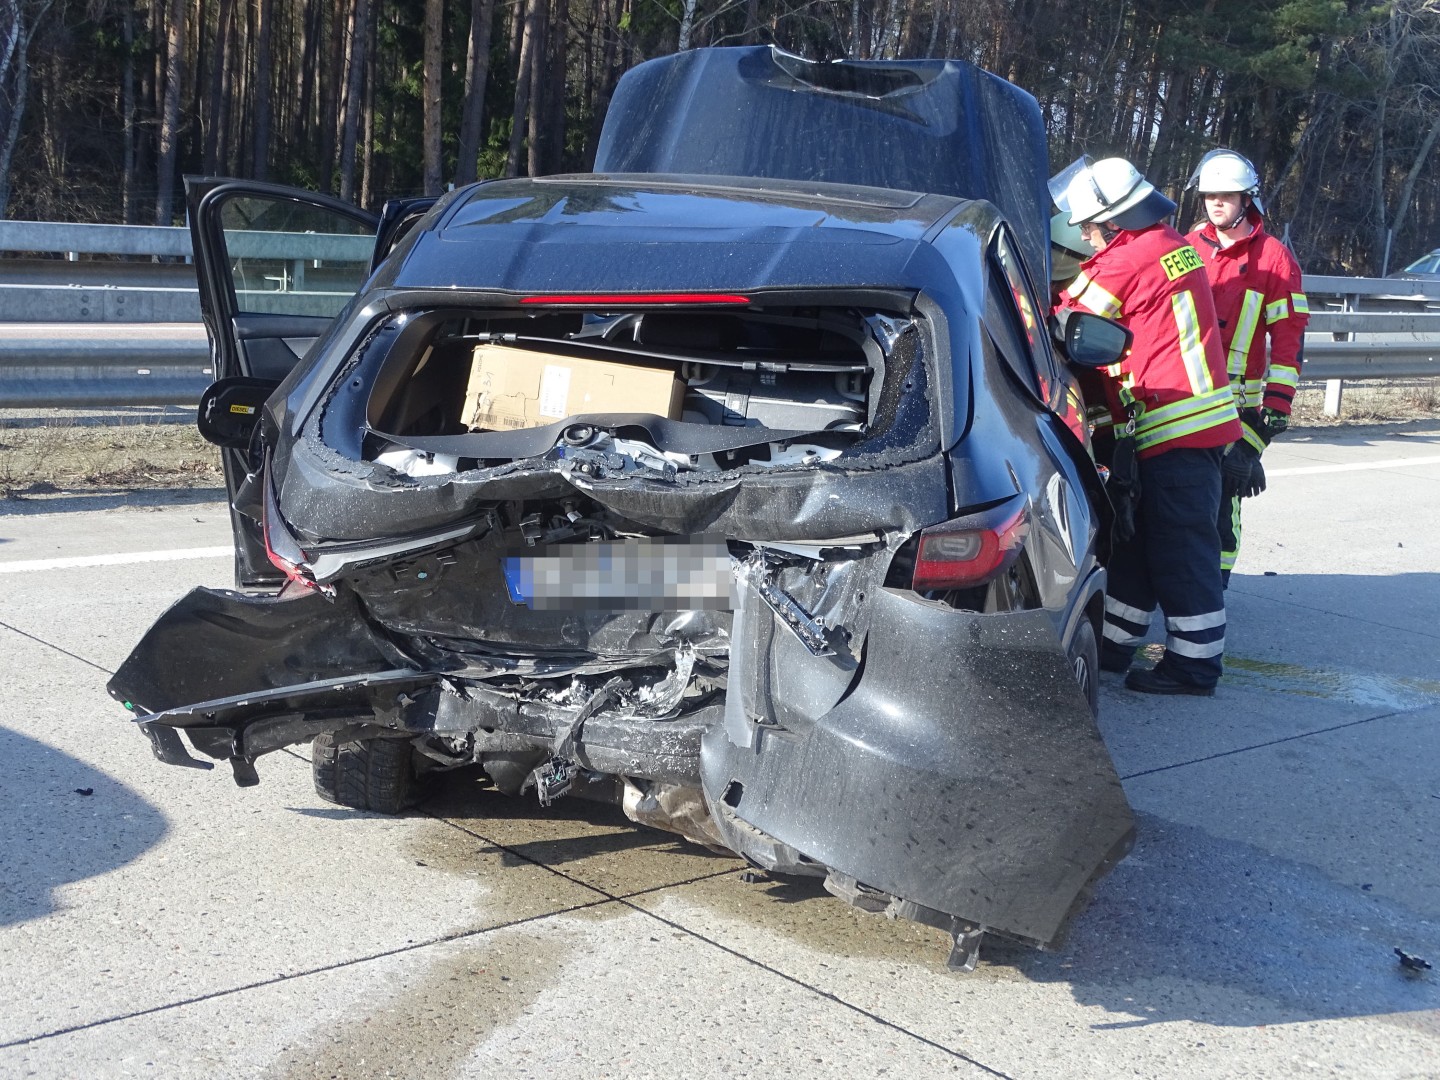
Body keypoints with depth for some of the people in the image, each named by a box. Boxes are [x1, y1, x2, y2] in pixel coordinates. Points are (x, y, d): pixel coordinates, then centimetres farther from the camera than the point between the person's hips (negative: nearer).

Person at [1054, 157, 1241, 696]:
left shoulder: (1131, 257, -13)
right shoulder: (1172, 246, 16)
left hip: (1175, 428, -10)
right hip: (1190, 423, 10)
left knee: (1179, 550, -4)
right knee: (1136, 540, 17)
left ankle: (1194, 664, 3)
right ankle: (1114, 644, 26)